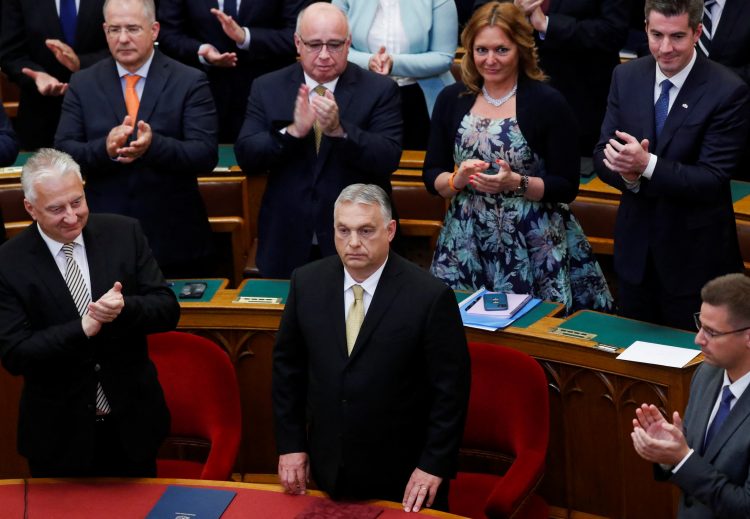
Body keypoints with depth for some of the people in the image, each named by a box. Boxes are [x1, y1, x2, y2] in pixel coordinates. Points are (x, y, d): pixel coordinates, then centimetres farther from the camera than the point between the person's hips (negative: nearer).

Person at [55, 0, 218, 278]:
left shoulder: (190, 82, -2)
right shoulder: (83, 84, 6)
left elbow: (206, 154, -10)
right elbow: (62, 153, -1)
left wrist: (154, 145, -28)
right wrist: (104, 148, -21)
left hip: (174, 239, -1)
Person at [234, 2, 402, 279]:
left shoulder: (379, 89, -3)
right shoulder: (267, 88, 3)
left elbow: (389, 159, -13)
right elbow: (245, 157, -5)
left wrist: (339, 130, -28)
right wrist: (293, 131, -23)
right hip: (286, 246, 2)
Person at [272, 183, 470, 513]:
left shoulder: (430, 296, -17)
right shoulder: (307, 283, -5)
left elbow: (450, 389, -12)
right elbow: (287, 366, 6)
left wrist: (434, 464, -13)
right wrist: (290, 444, 3)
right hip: (328, 467, 4)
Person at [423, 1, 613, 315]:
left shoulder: (548, 103, -5)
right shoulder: (452, 100, 5)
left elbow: (567, 187, -5)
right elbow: (431, 176, 9)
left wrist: (516, 183, -19)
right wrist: (459, 179, -12)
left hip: (534, 249, -3)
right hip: (467, 245, 3)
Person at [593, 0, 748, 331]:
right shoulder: (626, 77, 0)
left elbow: (713, 179, -20)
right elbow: (603, 156, 1)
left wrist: (647, 165, -32)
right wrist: (629, 174, -21)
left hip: (694, 256, -4)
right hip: (635, 250, 5)